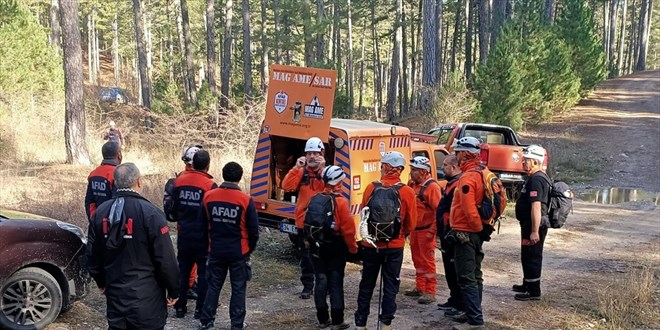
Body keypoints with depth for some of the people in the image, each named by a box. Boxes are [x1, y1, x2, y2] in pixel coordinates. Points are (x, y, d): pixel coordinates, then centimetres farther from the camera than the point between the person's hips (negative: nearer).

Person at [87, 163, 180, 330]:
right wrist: (173, 290, -2)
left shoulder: (100, 212, 2)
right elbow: (166, 259, -15)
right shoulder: (150, 213, -16)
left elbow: (92, 254, 12)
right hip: (146, 298, -5)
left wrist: (102, 282, 26)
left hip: (115, 295, 5)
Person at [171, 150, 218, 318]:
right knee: (204, 273, 7)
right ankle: (200, 309, 10)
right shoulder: (210, 185, -16)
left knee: (183, 271, 15)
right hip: (202, 237, -4)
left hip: (184, 235, 5)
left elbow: (173, 208, 11)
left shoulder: (179, 180, 0)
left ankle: (180, 307, 20)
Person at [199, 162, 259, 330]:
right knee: (238, 288, 9)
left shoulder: (208, 196, -5)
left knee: (214, 286, 15)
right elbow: (253, 229, -8)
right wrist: (251, 248, 10)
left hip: (216, 250, 3)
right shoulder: (246, 200, -15)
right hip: (239, 252, -3)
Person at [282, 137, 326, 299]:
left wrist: (322, 169, -30)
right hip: (304, 221, 2)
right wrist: (296, 167, -20)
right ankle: (307, 286, 22)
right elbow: (287, 186, -12)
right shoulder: (301, 172, 3)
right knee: (306, 256, 11)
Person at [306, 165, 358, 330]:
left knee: (321, 281, 9)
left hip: (317, 247, 5)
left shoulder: (314, 199, 2)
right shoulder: (340, 201, -14)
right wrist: (353, 247, -4)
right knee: (336, 283, 2)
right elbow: (348, 228, -17)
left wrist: (310, 242, 19)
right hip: (336, 247, -5)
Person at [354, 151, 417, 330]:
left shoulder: (371, 188, -8)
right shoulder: (407, 192, -9)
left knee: (366, 284, 13)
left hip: (370, 244, 1)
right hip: (394, 246, -1)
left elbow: (363, 214, 3)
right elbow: (411, 223, -2)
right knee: (390, 285, 10)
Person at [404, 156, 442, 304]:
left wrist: (432, 231, -20)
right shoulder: (412, 184, 9)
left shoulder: (431, 187, -16)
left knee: (427, 261, -4)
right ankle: (420, 288, 27)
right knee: (417, 260, 16)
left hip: (426, 231, -8)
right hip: (414, 230, 8)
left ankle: (430, 292, 2)